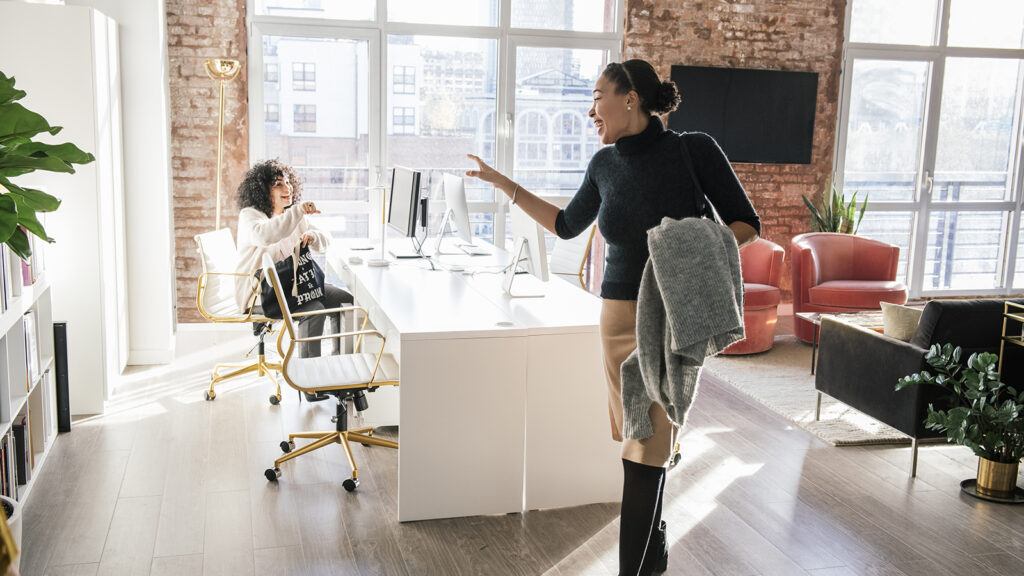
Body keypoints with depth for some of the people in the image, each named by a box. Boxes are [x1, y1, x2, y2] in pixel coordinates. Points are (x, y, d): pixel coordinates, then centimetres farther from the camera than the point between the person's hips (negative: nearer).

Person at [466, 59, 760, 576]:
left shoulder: (693, 150, -9)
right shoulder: (605, 165, 6)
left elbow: (746, 224, -4)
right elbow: (567, 225, 21)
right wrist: (505, 185, 19)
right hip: (619, 312, 5)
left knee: (645, 448, -7)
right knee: (637, 437, 12)